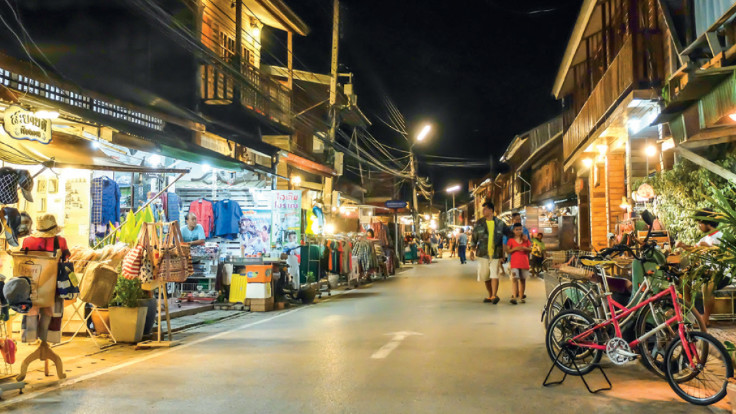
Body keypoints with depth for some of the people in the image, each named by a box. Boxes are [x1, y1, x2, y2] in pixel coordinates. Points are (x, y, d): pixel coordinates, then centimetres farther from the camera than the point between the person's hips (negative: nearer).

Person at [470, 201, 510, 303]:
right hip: (483, 253, 2)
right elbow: (474, 237, 5)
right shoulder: (479, 223, 4)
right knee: (485, 276, 9)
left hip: (496, 254, -2)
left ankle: (494, 295, -17)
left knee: (494, 275, -13)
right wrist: (472, 250, -1)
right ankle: (490, 295, 22)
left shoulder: (500, 223, 3)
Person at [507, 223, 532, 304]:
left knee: (523, 279, 8)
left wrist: (525, 248, -10)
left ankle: (521, 296, 18)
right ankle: (514, 297, -18)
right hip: (515, 262, -3)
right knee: (515, 279, -14)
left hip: (524, 262, 3)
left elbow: (530, 249, 10)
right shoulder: (511, 240, 2)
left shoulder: (526, 240, 9)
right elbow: (507, 251, -1)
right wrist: (515, 248, -15)